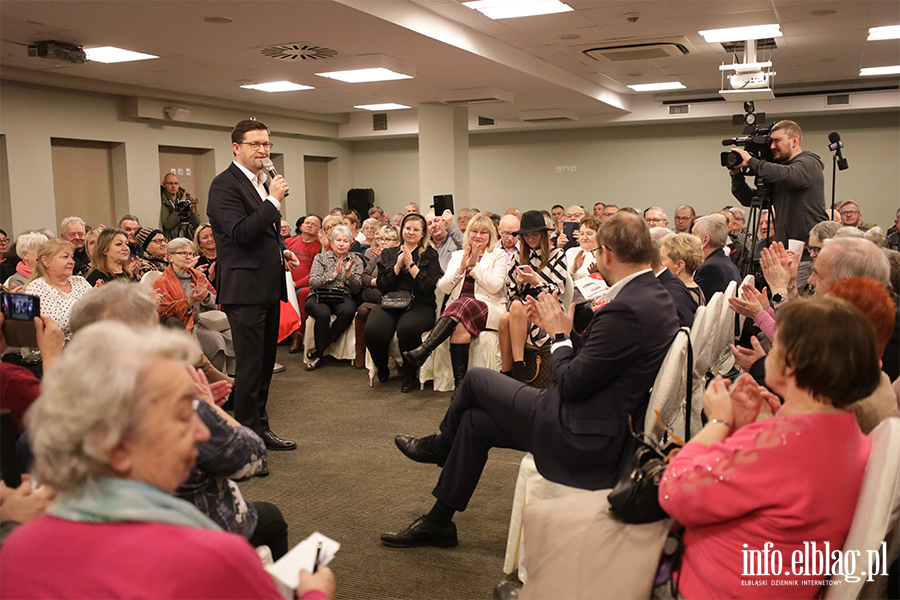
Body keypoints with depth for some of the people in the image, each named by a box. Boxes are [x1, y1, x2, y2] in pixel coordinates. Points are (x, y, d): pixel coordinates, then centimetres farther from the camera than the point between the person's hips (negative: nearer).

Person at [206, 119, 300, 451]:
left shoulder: (264, 182, 16)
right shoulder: (225, 184, -11)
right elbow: (240, 232, -23)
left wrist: (283, 251, 9)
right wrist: (274, 201, -20)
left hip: (269, 286, 9)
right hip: (245, 289, -9)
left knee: (265, 363, 16)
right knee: (249, 367, -3)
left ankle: (261, 427, 27)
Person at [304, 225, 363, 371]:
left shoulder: (356, 261, 15)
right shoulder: (321, 257, 10)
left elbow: (356, 288, 6)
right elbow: (313, 282, -4)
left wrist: (348, 272, -10)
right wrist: (334, 274, -12)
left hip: (342, 298, 2)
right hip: (319, 297, -2)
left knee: (349, 311, -35)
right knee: (323, 314, -37)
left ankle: (318, 351, -21)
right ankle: (320, 350, -13)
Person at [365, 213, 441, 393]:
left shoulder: (430, 255, 11)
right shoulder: (387, 254, 19)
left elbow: (428, 286, -3)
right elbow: (381, 286, 8)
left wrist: (410, 264, -7)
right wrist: (397, 266, -3)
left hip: (419, 305, -2)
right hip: (390, 304, 3)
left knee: (407, 328, -38)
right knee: (373, 330, -30)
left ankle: (409, 375, -11)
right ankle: (382, 369, 4)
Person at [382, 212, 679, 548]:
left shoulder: (626, 309, -26)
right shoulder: (653, 296, 6)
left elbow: (571, 384, -21)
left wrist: (560, 335, -5)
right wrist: (561, 330, 8)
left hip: (584, 439, -10)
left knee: (475, 379, 3)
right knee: (473, 421, 15)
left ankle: (441, 444, 33)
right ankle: (437, 521, 29)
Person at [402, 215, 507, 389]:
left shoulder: (498, 255, 12)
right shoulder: (458, 255, 22)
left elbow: (494, 287, -3)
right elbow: (443, 288, 11)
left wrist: (474, 265, -6)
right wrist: (461, 268, -3)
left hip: (488, 308, -3)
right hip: (457, 307, 3)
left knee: (462, 304, -37)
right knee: (460, 328, -34)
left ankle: (424, 350, -44)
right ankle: (460, 384, -36)